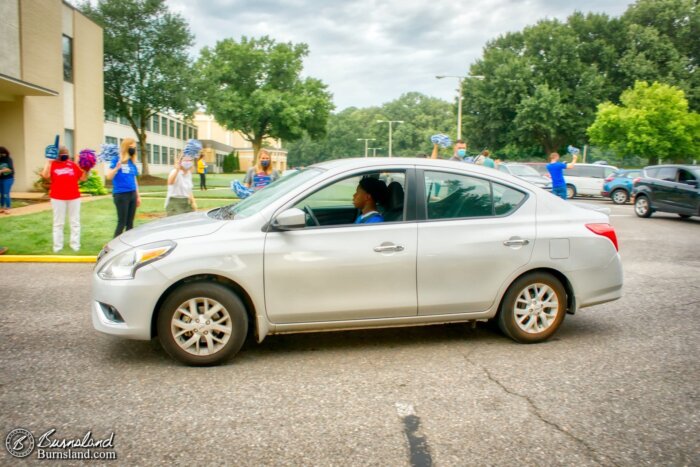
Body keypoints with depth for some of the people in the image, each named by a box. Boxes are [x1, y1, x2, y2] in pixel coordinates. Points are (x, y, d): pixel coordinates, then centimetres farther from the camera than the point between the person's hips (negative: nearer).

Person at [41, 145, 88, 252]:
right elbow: (45, 175, -16)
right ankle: (57, 246, 13)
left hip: (74, 197, 2)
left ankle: (75, 244, 16)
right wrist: (48, 161, -11)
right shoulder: (52, 164, 0)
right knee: (58, 223, 6)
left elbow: (82, 178, 6)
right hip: (57, 198, -2)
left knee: (75, 222, 7)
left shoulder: (73, 165, 6)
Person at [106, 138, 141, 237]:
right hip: (121, 194, -6)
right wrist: (117, 168, -33)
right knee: (122, 223, -5)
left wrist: (138, 196, 21)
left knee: (130, 223, 10)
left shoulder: (132, 163, 12)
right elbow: (109, 176, -15)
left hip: (132, 194, 6)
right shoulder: (117, 160, -6)